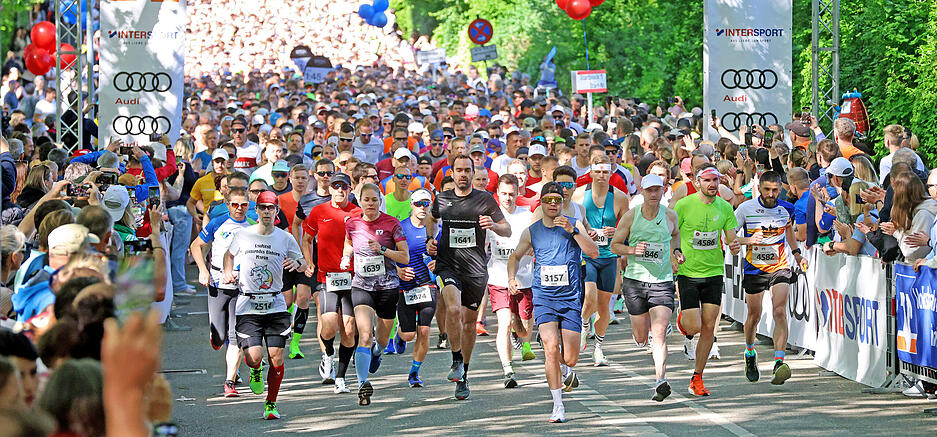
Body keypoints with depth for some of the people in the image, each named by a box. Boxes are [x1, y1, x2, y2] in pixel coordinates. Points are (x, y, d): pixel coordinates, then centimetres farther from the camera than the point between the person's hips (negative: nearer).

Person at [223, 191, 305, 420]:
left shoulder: (285, 238, 3)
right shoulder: (242, 235, 2)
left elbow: (302, 262, 14)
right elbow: (229, 254, 22)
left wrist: (297, 263, -9)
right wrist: (228, 272, 4)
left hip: (275, 306, 1)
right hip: (247, 307, -1)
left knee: (276, 359, -4)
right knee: (254, 356, -15)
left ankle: (271, 405, 12)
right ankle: (255, 372, 23)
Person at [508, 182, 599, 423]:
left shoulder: (574, 225, 1)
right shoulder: (532, 231, 7)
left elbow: (593, 252, -11)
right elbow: (516, 256, 22)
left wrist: (572, 231, -21)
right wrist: (512, 278, 4)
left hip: (570, 297, 0)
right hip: (543, 297, 0)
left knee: (569, 358, 0)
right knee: (551, 349, -18)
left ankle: (566, 372, 39)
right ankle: (558, 405, -10)